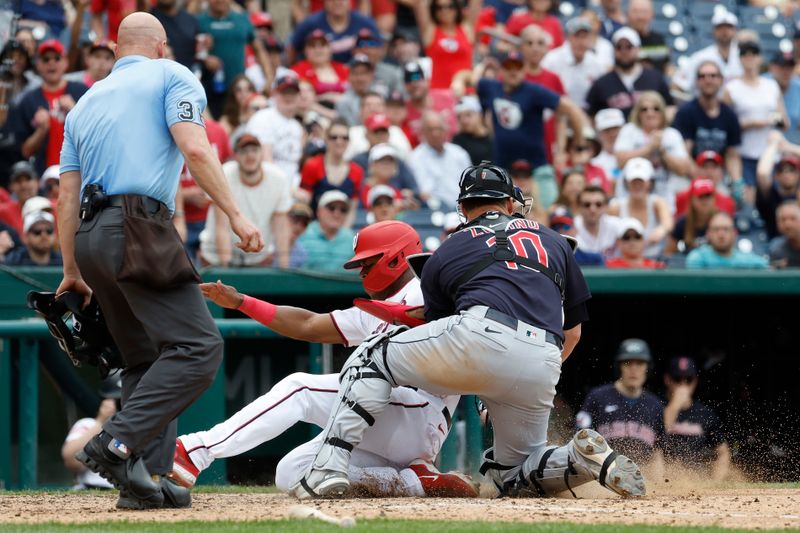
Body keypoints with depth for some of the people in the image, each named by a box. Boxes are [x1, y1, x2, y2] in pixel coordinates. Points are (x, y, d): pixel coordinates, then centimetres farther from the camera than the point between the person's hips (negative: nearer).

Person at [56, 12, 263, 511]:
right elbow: (194, 148, -9)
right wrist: (235, 214, -12)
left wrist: (73, 272, 25)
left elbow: (67, 196, 21)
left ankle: (145, 477, 1)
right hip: (139, 230, -8)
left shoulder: (86, 103, 26)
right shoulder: (171, 76, 8)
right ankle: (117, 444, -30)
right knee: (198, 345, -15)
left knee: (147, 360, 14)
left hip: (92, 237, 8)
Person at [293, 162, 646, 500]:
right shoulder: (553, 241, 32)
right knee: (511, 473, 24)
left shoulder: (444, 253, 25)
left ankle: (328, 469, 2)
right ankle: (586, 457, -8)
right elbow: (572, 332, 32)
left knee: (372, 359, 20)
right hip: (544, 368, 3)